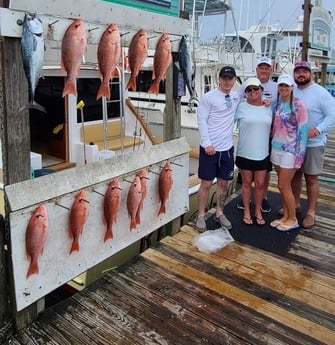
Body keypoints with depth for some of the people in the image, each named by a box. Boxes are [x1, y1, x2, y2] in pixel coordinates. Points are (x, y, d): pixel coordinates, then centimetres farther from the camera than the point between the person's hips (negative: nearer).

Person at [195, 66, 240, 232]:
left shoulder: (236, 96, 8)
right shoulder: (209, 97, -8)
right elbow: (201, 121, -10)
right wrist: (207, 143, -17)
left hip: (227, 147, 5)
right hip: (210, 147, -5)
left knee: (223, 182, 13)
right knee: (206, 183, 1)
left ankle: (219, 213, 29)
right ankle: (201, 216, 15)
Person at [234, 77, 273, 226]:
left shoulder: (268, 108, 5)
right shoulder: (241, 107, -6)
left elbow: (271, 128, 15)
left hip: (263, 154, 3)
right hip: (245, 153, -2)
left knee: (260, 184, 9)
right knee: (247, 183, 10)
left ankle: (258, 211, 28)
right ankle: (247, 211, 26)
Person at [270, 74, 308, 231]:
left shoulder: (298, 105, -10)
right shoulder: (276, 104, 6)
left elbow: (302, 131, -11)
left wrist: (299, 154, -14)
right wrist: (270, 145, 10)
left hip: (290, 151, -5)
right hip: (276, 149, 5)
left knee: (283, 186, -2)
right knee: (283, 186, 13)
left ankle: (293, 219, 16)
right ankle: (285, 216, 26)